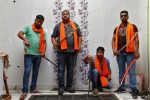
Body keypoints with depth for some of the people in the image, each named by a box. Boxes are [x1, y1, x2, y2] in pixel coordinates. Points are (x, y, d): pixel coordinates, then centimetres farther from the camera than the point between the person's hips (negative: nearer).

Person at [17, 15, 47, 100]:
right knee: (27, 71, -11)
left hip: (38, 55, 5)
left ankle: (33, 88, 24)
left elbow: (44, 42, 11)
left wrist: (43, 52, -5)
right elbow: (19, 34, -8)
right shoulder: (28, 28, 2)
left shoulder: (43, 32, 13)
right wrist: (25, 40, -27)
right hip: (29, 54, -5)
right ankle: (25, 91, -7)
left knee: (35, 72, 12)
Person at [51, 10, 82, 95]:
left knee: (70, 70, 7)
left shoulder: (75, 25, 12)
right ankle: (61, 87, 4)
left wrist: (79, 46, 0)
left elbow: (79, 36, 11)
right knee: (61, 70, -2)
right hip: (61, 51, -1)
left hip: (72, 51, 1)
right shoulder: (58, 26, 9)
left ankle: (69, 86, 17)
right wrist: (54, 42, -12)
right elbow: (53, 36, 8)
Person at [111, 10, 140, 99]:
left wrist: (137, 51, -13)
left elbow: (136, 39, -4)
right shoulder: (117, 28, 14)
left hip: (130, 52, -4)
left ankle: (134, 90, -1)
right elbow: (113, 39, 14)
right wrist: (114, 49, -3)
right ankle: (122, 87, 21)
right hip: (120, 53, 4)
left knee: (131, 71, -4)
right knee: (121, 71, 12)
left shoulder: (133, 27, 2)